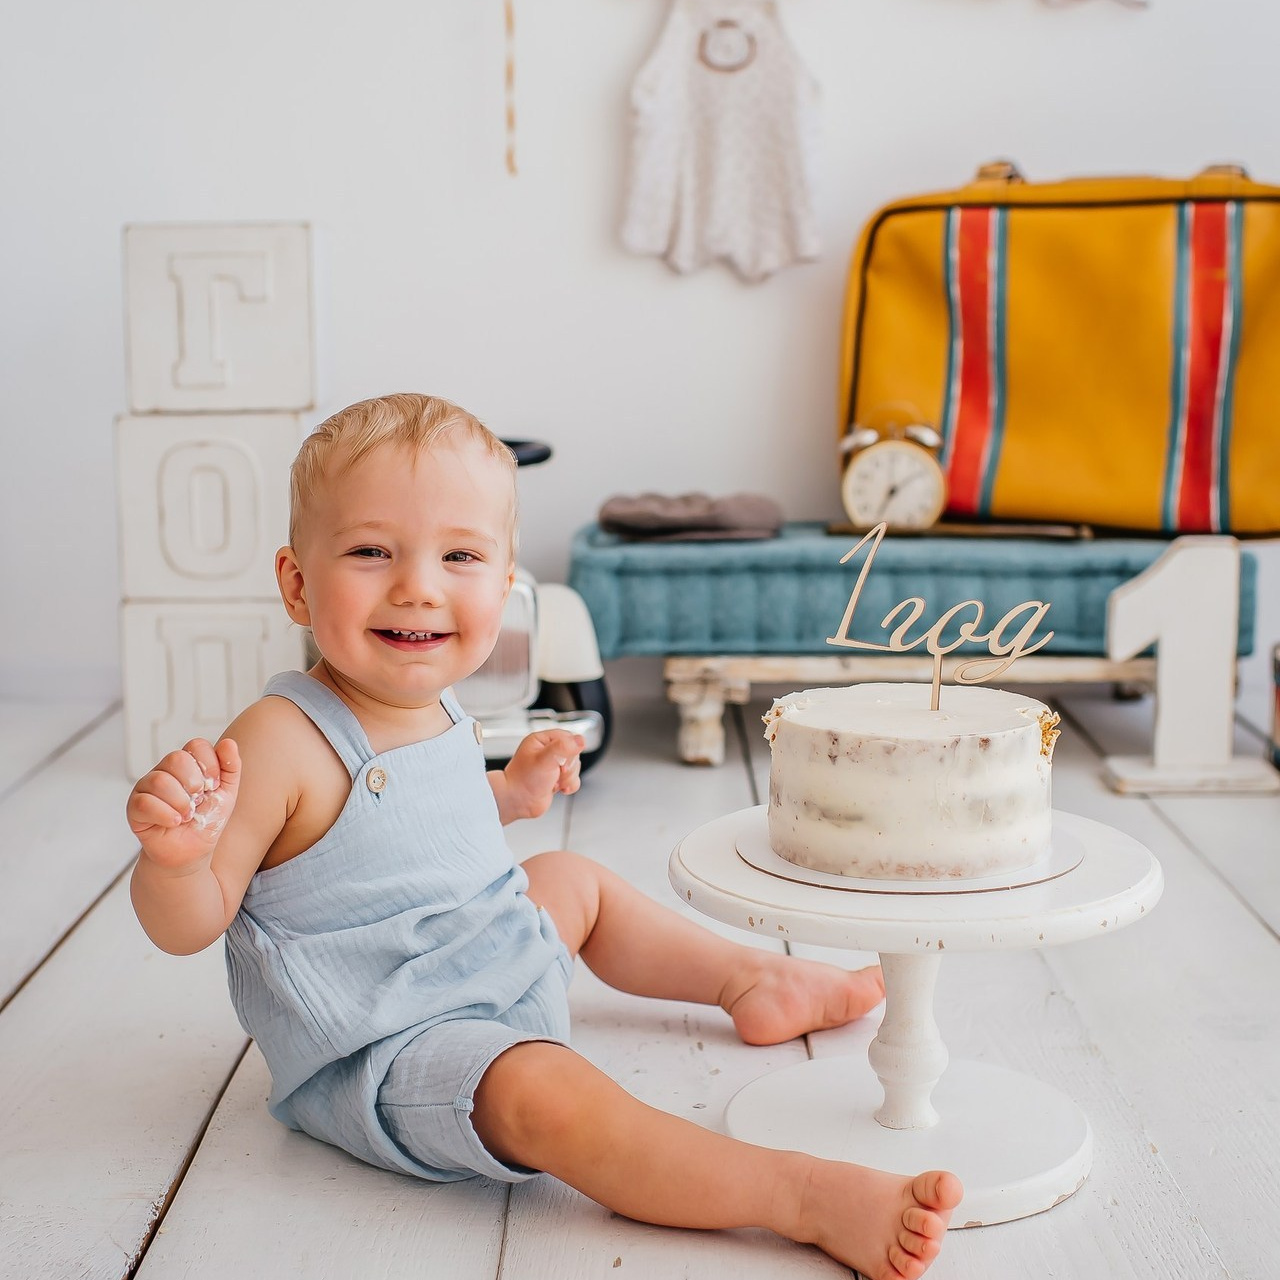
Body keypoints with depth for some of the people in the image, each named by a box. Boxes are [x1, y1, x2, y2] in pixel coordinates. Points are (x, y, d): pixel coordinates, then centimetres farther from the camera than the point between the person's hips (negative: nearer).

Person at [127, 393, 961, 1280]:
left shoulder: (440, 710, -1)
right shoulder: (285, 741, -27)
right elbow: (189, 924, -24)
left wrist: (510, 792, 9)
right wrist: (175, 855, -45)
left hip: (491, 964, 9)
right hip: (381, 1058, -9)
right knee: (547, 1094, -33)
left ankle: (753, 983, 48)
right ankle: (810, 1196, -34)